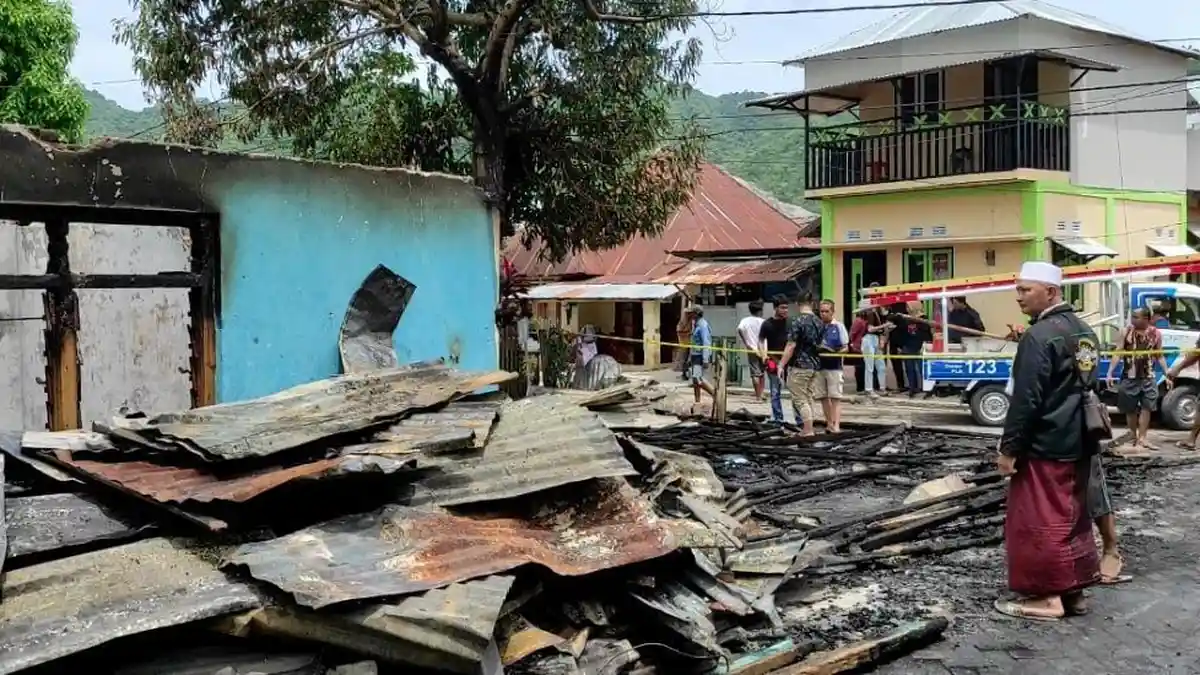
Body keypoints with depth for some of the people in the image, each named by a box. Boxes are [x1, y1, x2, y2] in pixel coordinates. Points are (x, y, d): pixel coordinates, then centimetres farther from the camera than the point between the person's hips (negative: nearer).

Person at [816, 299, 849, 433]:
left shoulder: (838, 326, -1)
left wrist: (837, 353, -18)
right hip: (819, 366, 4)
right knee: (823, 397, 8)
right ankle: (829, 423, 18)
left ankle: (836, 425, -9)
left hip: (834, 366, -4)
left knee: (835, 397, -6)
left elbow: (846, 348, 0)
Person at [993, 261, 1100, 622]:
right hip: (1077, 444, 9)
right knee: (1071, 517, 15)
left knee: (1037, 522, -1)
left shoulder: (1039, 336, -18)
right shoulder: (1083, 331, 11)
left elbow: (1026, 399, -20)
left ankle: (1045, 596, 3)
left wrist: (1009, 448, -14)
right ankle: (1072, 590, 21)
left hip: (1043, 446, -9)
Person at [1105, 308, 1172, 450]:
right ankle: (1133, 436, 22)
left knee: (1146, 407, -1)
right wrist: (1109, 373, -10)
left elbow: (1160, 356, 9)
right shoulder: (1127, 332, -4)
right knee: (1130, 409, 7)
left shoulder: (1156, 334, 0)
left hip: (1148, 377, 1)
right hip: (1130, 377, -1)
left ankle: (1142, 438, 4)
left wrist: (1167, 374, 4)